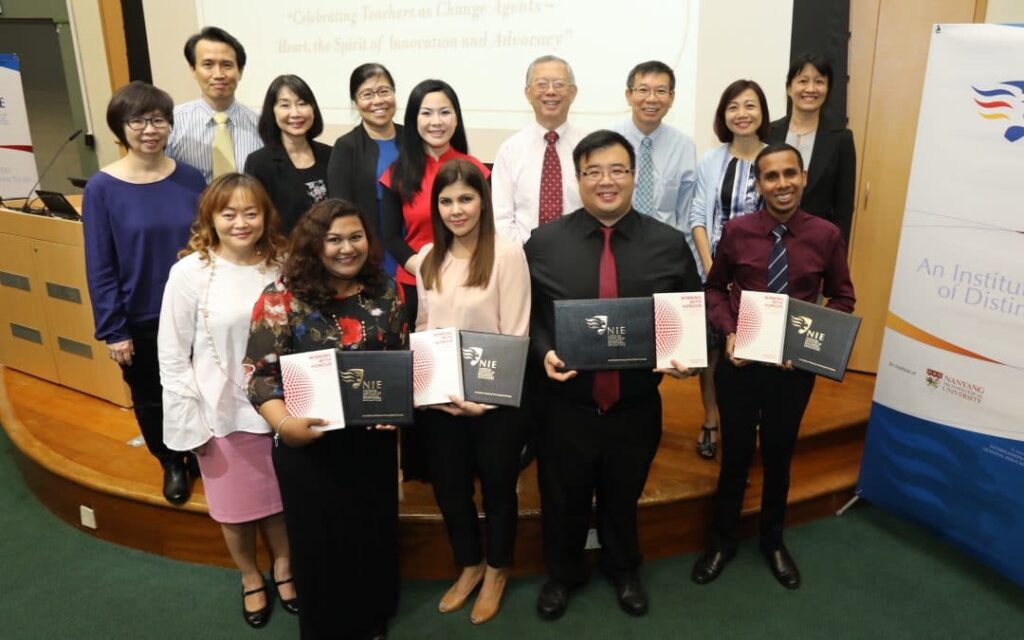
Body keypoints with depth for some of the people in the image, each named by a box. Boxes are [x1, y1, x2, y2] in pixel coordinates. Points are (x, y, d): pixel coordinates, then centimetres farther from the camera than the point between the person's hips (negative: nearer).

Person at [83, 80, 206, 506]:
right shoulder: (102, 188, -9)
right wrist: (113, 331, -8)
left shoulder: (190, 179, -3)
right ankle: (171, 464, 40)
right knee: (150, 399, 15)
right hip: (140, 320, -1)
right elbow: (99, 268, -7)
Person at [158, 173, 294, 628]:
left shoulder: (281, 266, -6)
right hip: (223, 413, -1)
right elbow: (172, 356, -8)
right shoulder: (190, 272, -13)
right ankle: (250, 578, 42)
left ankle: (283, 568, 44)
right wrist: (190, 423, -8)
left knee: (279, 498, 18)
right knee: (235, 507, 16)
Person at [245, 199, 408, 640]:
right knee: (320, 542, 13)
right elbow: (260, 373, -12)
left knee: (373, 535, 19)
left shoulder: (385, 292, 1)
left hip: (374, 439, 4)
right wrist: (285, 423, -27)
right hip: (310, 445, -3)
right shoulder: (283, 297, -10)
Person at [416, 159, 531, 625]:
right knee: (448, 486, 18)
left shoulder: (507, 253, -12)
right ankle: (469, 565, 43)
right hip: (439, 400, 5)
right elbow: (423, 328, 11)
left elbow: (516, 335, -14)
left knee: (497, 486, 15)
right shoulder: (429, 257, 6)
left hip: (493, 400, -5)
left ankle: (497, 571, 40)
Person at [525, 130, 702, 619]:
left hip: (637, 405, 1)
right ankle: (561, 575, 47)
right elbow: (527, 315, 0)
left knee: (623, 497, 24)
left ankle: (624, 571, 52)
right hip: (566, 403, 0)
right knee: (563, 499, 19)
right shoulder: (544, 242, -5)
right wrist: (544, 352, -18)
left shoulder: (669, 244, -3)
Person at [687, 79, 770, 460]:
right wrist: (710, 266, -8)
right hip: (714, 268, 2)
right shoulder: (711, 161, 2)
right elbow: (698, 217, 1)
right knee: (711, 348, 7)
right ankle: (710, 423, 24)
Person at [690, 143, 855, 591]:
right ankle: (722, 540, 35)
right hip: (739, 362, 0)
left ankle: (773, 541, 42)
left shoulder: (827, 235, -9)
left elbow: (842, 298, 3)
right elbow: (715, 288, 5)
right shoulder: (736, 231, -9)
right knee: (735, 454, 12)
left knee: (779, 454, 18)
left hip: (794, 366, 1)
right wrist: (728, 330, -12)